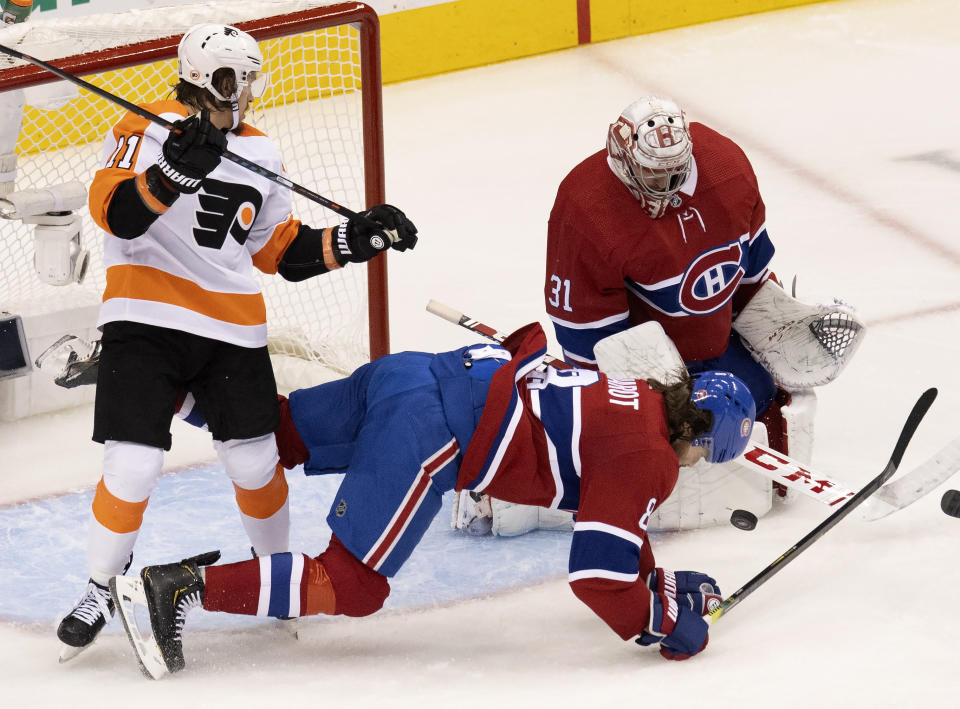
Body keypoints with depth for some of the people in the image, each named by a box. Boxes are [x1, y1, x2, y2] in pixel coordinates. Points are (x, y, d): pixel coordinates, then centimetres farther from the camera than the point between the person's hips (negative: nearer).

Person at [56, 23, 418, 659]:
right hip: (147, 320, -5)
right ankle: (101, 590, 7)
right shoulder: (148, 131, -8)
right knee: (133, 465, -12)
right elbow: (115, 212, -23)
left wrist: (356, 239, 9)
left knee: (255, 461, 8)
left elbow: (281, 249, 20)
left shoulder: (259, 154, 12)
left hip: (234, 331, 5)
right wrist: (176, 169, -38)